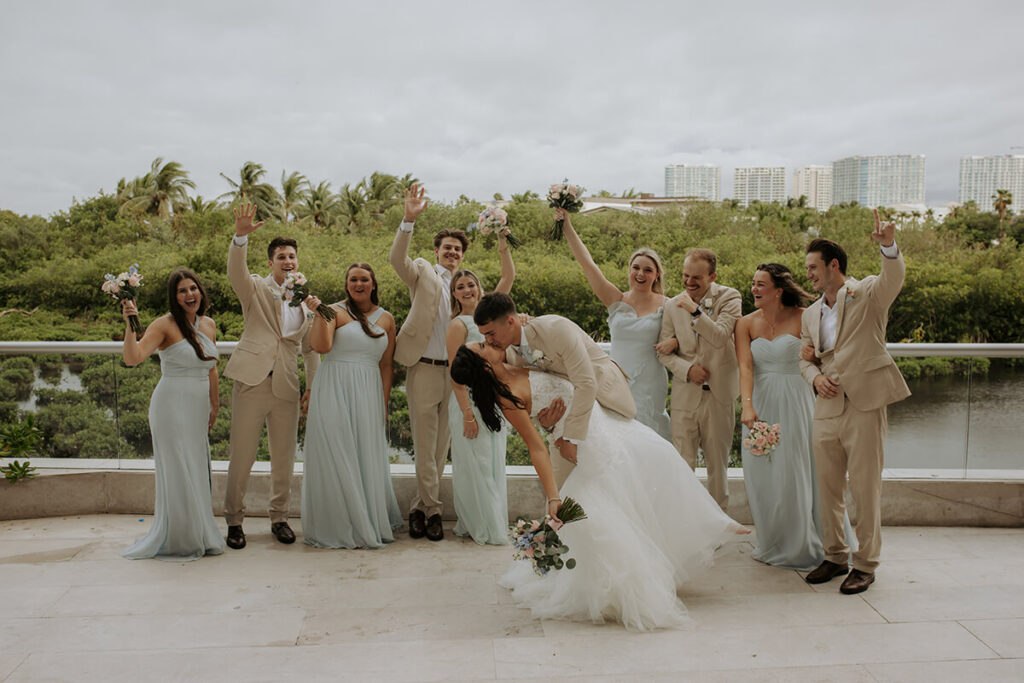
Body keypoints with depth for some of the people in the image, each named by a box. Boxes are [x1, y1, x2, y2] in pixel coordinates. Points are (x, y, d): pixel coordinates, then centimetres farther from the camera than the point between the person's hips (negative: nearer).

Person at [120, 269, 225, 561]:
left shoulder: (209, 325, 9)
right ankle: (177, 542, 13)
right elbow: (132, 358, -21)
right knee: (178, 473, -1)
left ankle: (199, 538, 26)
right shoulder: (165, 325, -9)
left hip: (198, 409, 6)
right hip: (171, 405, -6)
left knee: (197, 473, 12)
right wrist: (130, 324, -31)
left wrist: (214, 405, 22)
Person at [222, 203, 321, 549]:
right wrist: (241, 236, -35)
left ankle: (279, 518, 24)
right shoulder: (256, 289, 4)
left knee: (284, 457, 9)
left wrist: (313, 386, 10)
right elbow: (235, 271, -18)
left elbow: (311, 348, 17)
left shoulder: (306, 301, 14)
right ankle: (234, 520, 16)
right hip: (252, 381, -3)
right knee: (241, 455, 1)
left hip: (287, 387, 3)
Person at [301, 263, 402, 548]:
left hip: (368, 395, 3)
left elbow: (386, 365, 12)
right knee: (336, 457, 0)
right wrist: (320, 314, -20)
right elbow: (321, 346, -14)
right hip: (334, 392, -3)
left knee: (367, 458, 8)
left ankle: (370, 523, 24)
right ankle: (337, 527, 12)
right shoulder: (336, 311, 1)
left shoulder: (386, 319, 11)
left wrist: (384, 404, 8)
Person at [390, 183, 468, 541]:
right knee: (424, 447, 1)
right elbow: (397, 259, -18)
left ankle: (419, 508, 22)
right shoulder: (422, 272, 3)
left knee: (441, 446, 10)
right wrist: (409, 219, -31)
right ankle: (432, 509, 14)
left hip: (454, 372, 4)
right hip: (424, 370, -4)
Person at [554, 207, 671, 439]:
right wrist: (568, 228, -6)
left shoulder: (666, 305, 0)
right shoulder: (616, 300, 3)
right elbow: (587, 263, -2)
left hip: (649, 385, -1)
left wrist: (674, 343, -16)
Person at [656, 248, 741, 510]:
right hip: (685, 394, 1)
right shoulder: (673, 305, 3)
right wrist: (687, 369, -10)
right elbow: (663, 351, 6)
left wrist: (695, 311, -24)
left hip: (719, 392, -1)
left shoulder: (729, 298, -4)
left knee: (718, 462, 11)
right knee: (682, 463, 1)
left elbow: (720, 338, -18)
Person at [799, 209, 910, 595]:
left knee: (865, 488, 0)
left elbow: (894, 278, -21)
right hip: (826, 409, 6)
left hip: (866, 406, -6)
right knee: (828, 488, 11)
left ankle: (865, 564, 14)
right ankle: (835, 557, 26)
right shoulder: (810, 313, 17)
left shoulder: (868, 294, -1)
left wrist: (889, 246, -41)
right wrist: (815, 377, -1)